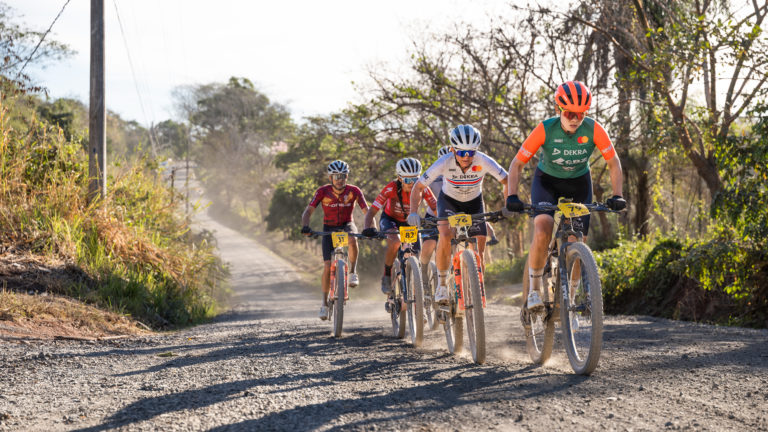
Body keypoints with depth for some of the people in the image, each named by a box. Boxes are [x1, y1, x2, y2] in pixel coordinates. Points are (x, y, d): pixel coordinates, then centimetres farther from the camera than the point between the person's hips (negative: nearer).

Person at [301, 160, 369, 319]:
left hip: (347, 225, 0)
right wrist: (305, 226, -41)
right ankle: (325, 303, 4)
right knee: (328, 266, -9)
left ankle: (353, 272, -16)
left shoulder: (354, 191, -17)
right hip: (329, 228, 0)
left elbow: (367, 211, -21)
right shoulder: (323, 191, -17)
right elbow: (308, 211, -21)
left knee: (352, 240, -38)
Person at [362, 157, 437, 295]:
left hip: (408, 222, 3)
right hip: (389, 220, -3)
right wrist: (368, 228, -50)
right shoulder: (391, 188, -30)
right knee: (395, 242, -34)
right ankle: (387, 276, -14)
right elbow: (372, 211, -32)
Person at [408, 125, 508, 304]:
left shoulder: (483, 161, -31)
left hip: (474, 202, 1)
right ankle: (442, 283, -12)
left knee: (479, 250, -8)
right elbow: (418, 188, -23)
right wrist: (413, 212, -36)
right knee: (445, 235, -29)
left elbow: (506, 181, -20)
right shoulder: (444, 163, -31)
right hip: (449, 200, -1)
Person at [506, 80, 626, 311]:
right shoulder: (545, 129, -27)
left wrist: (617, 196, -26)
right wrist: (512, 196, -34)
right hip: (547, 180, -2)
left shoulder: (593, 129, -24)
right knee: (542, 232, -27)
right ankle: (534, 290, -12)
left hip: (578, 182, 2)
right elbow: (517, 164, -21)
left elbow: (613, 162, -14)